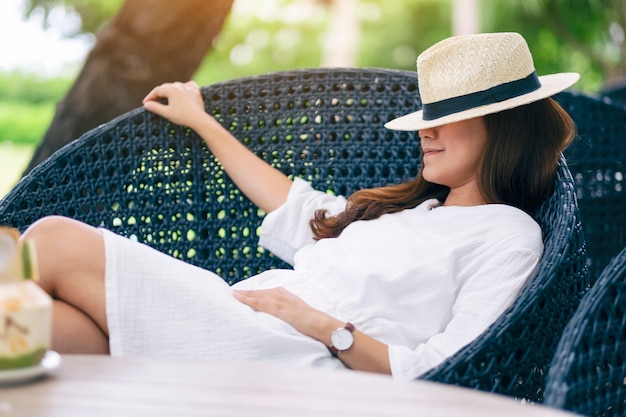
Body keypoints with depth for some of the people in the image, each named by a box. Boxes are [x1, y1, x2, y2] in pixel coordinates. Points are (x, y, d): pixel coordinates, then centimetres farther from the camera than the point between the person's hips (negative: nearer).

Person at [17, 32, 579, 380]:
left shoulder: (509, 235, 1)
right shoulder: (408, 206, 26)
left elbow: (438, 375, -11)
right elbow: (298, 210, 36)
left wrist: (324, 326, -20)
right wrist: (203, 122, 42)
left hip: (293, 359, -8)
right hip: (239, 327, 8)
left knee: (55, 241, -12)